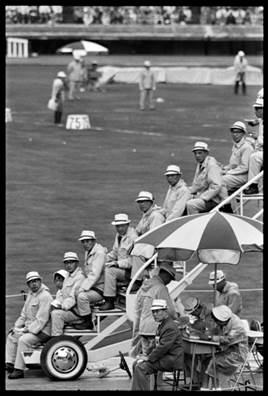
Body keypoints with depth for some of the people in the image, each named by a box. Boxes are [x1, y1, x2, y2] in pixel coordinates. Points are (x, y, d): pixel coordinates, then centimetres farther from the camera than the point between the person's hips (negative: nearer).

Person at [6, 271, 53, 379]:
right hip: (30, 327, 10)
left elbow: (41, 319, -22)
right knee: (11, 336, 8)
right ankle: (10, 363, 3)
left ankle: (19, 369, -26)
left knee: (23, 340, -28)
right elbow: (24, 314, 22)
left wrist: (28, 330, -21)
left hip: (43, 330, -10)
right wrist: (16, 326, 9)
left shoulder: (45, 296, -17)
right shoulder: (31, 294, 14)